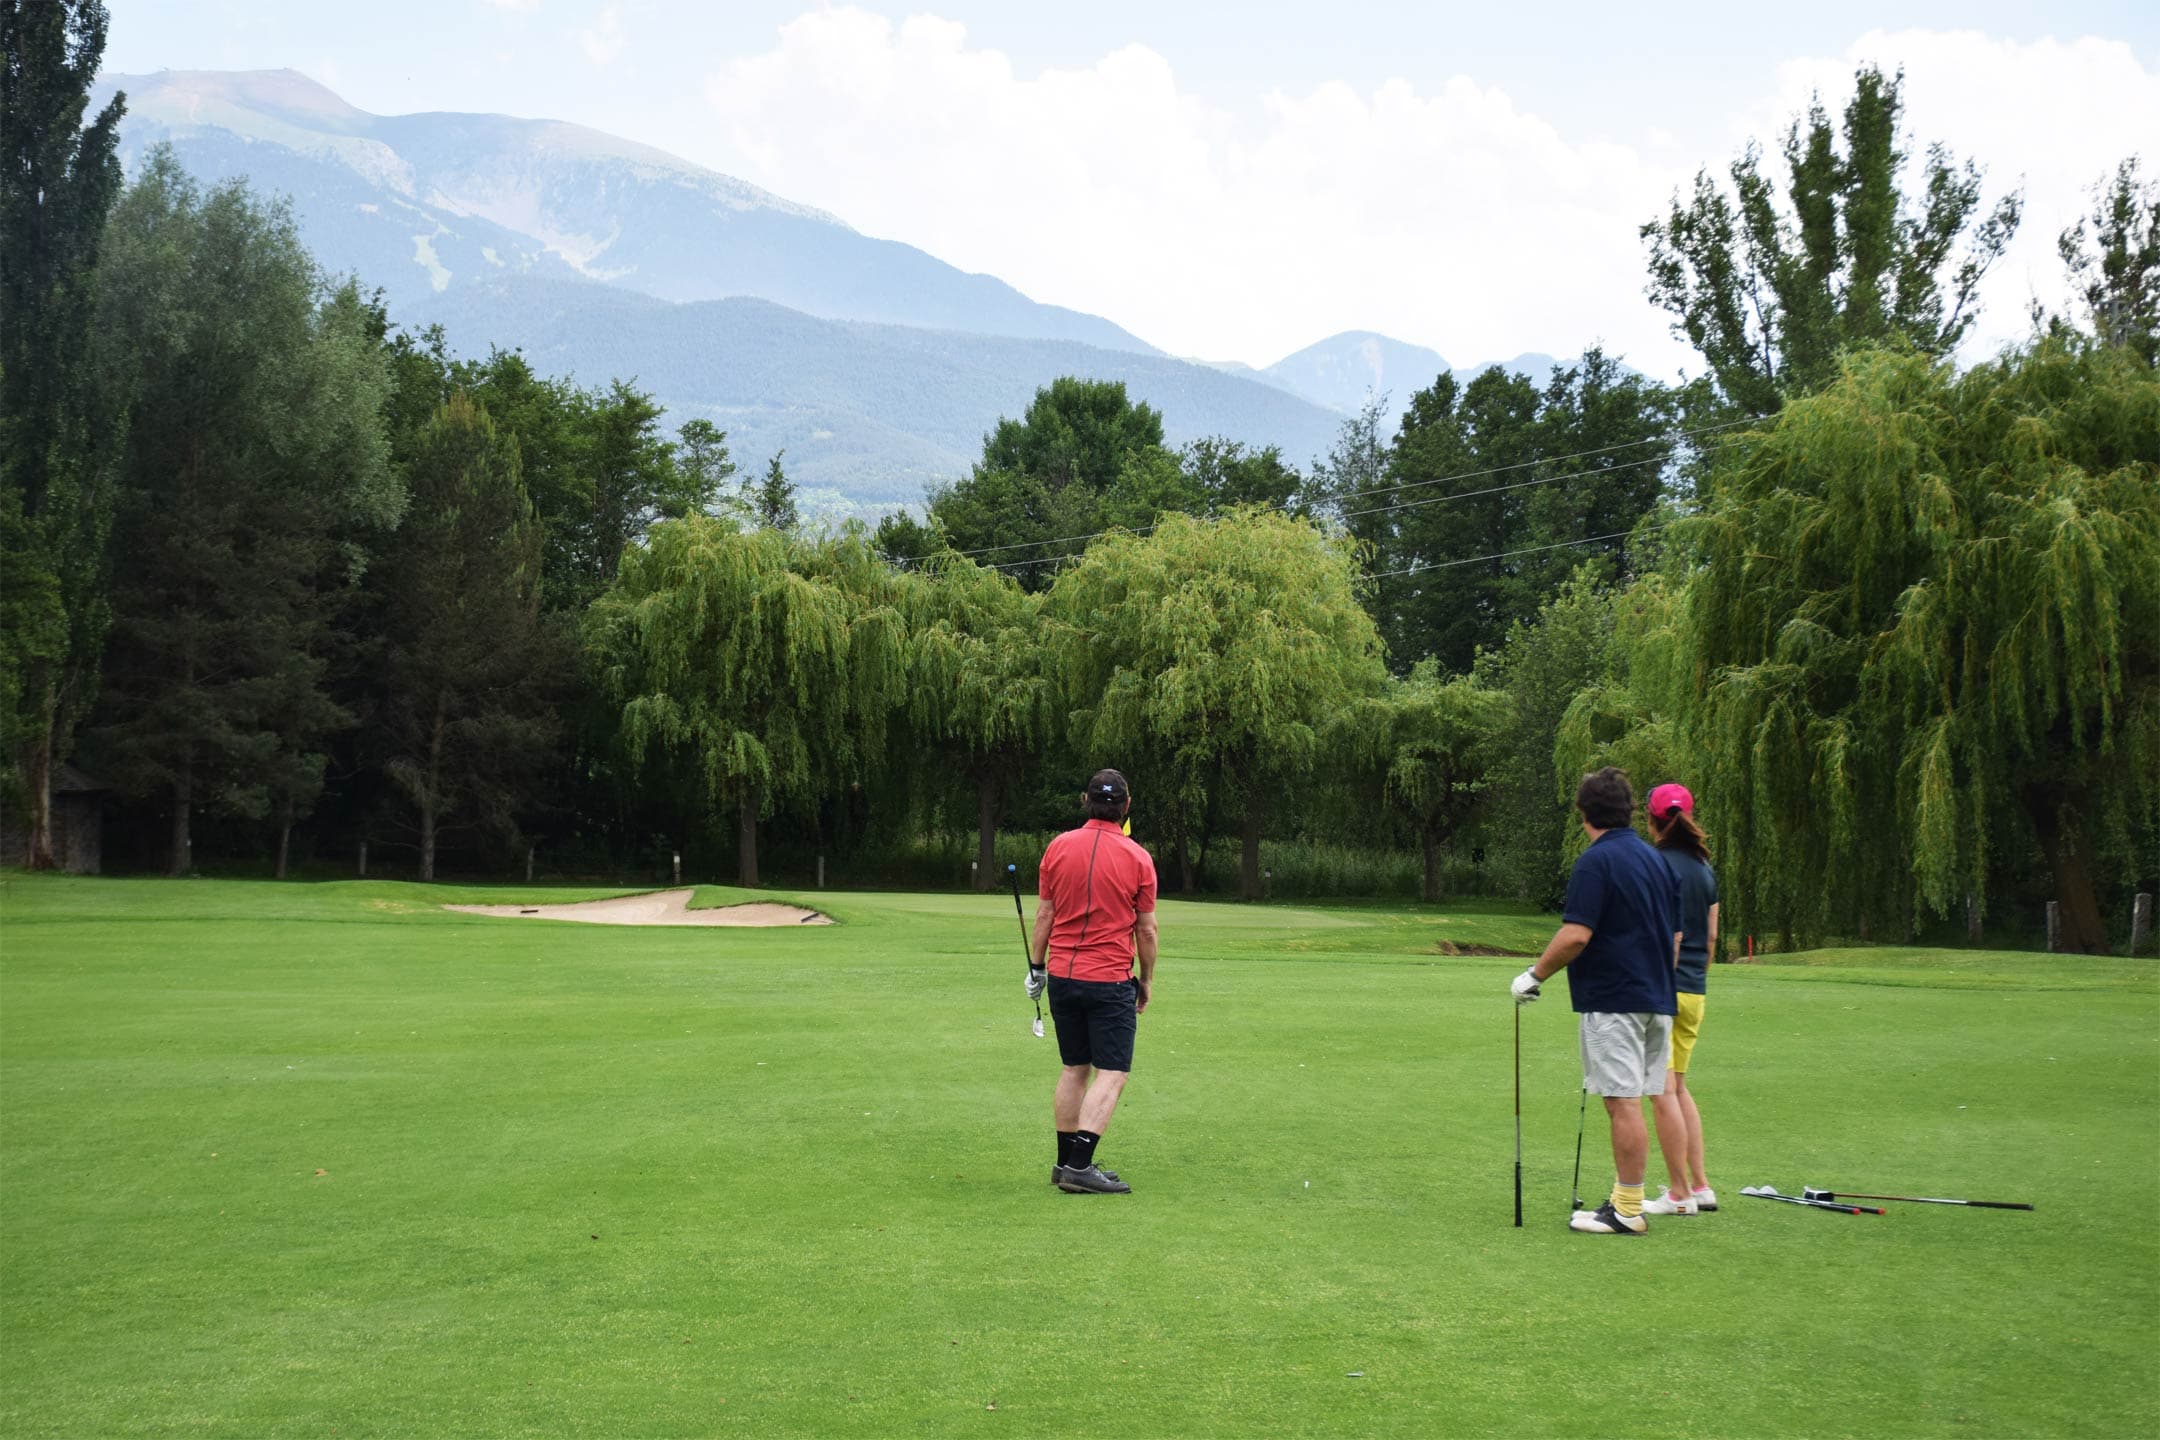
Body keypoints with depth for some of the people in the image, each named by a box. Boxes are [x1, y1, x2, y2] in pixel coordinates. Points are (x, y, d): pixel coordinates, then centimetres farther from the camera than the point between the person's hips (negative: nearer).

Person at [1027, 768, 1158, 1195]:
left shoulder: (1059, 847, 1)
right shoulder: (1138, 858, -6)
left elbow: (1044, 915, 5)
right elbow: (1146, 930, -1)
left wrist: (1036, 967, 14)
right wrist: (1146, 982, 10)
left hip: (1062, 975, 5)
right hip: (1111, 979, -4)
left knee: (1074, 1069, 14)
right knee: (1111, 1074, -3)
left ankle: (1067, 1162, 17)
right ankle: (1079, 1166, -13)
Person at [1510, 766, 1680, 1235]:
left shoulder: (1597, 861, -12)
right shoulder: (1656, 860, 14)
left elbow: (1576, 935, -19)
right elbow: (1676, 937, 18)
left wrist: (1534, 975, -8)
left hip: (1612, 1000, -8)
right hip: (1657, 999, 8)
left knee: (1624, 1104, -6)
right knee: (1630, 1104, 12)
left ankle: (1628, 1211, -3)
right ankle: (1624, 1198, 16)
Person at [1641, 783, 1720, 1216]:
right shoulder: (1705, 868, 10)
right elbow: (1711, 936, 14)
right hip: (1693, 992, 7)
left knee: (1663, 1090, -2)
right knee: (1678, 1086, 18)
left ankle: (1680, 1193, 1)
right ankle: (1700, 1185, 17)